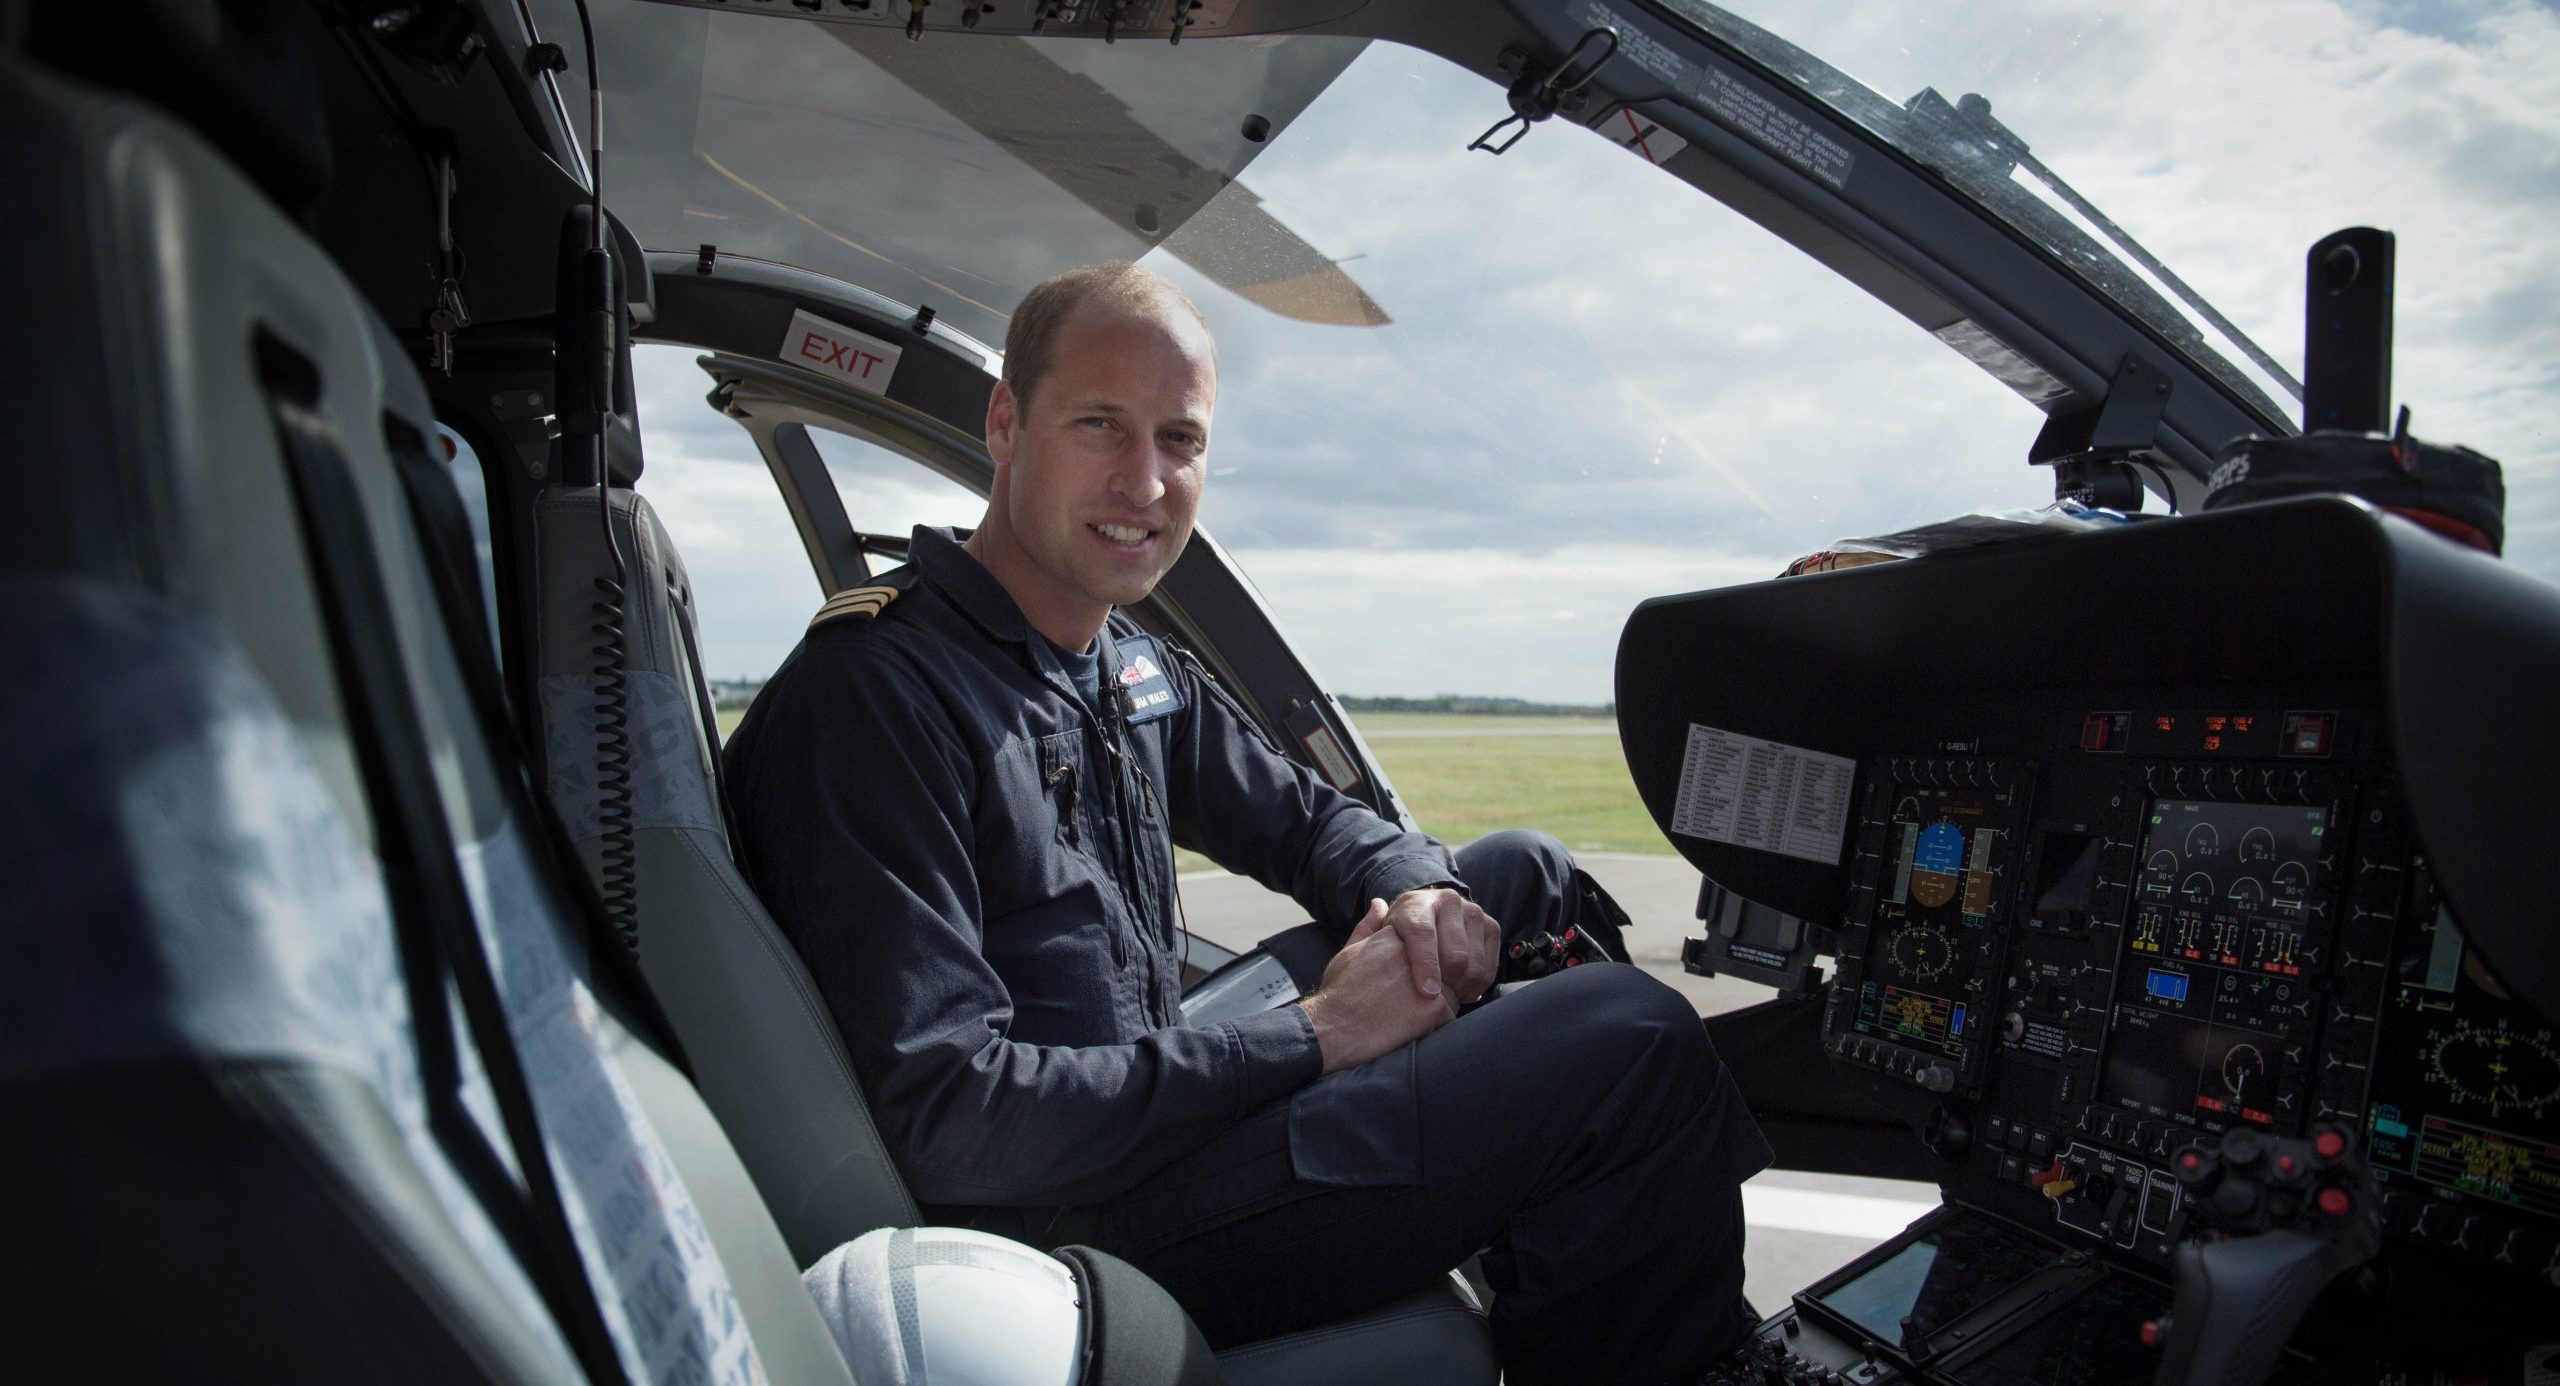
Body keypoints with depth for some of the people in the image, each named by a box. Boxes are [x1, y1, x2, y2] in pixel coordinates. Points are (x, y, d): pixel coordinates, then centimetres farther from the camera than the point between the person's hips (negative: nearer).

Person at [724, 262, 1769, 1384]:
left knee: (1519, 871, 13)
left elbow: (1309, 823, 19)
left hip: (1157, 1111, 9)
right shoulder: (870, 695, -20)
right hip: (1062, 1237, -9)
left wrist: (1416, 893, -6)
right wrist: (1311, 1035, -22)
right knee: (1630, 1040, -18)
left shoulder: (1138, 672, 8)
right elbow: (944, 1120, -26)